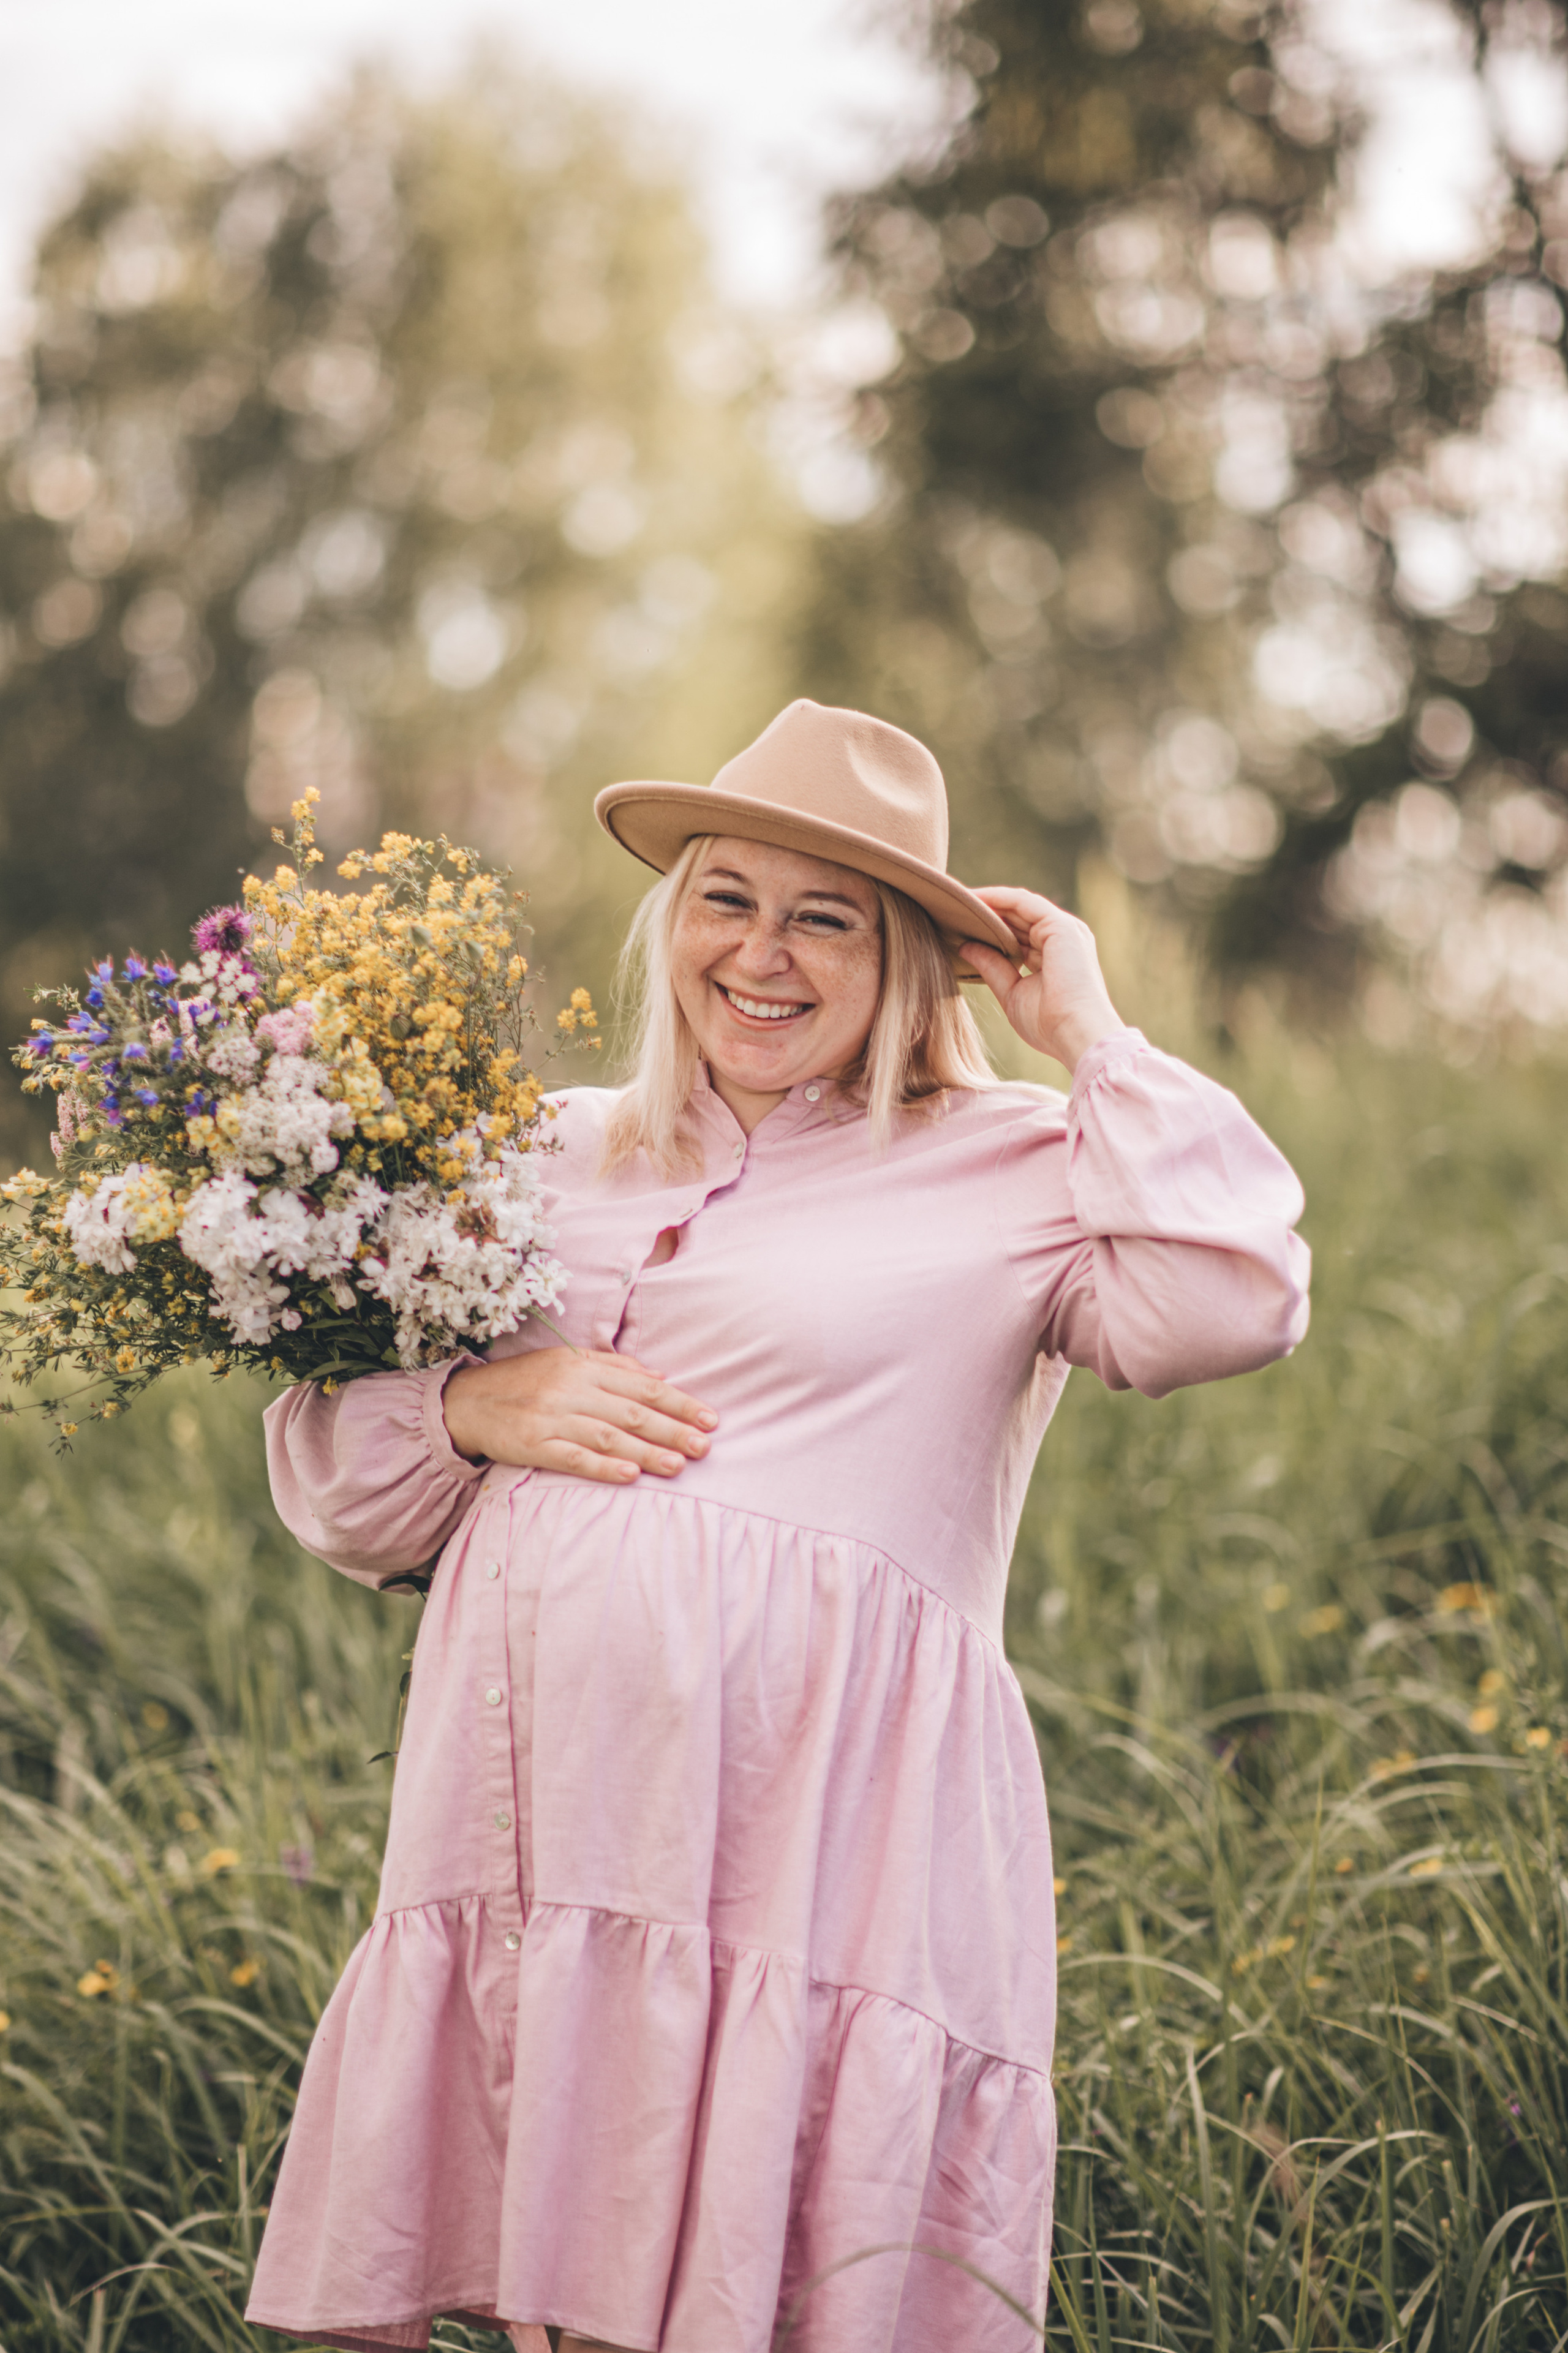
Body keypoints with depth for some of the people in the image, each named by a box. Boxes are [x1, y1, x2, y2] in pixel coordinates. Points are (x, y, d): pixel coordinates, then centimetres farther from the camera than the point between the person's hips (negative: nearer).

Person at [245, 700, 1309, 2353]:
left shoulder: (1010, 1168, 7)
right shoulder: (558, 1156, 20)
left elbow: (1232, 1303, -14)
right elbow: (338, 1488, 22)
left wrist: (1089, 1040, -3)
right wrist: (475, 1406, 0)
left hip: (815, 1828, -4)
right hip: (535, 1816, 4)